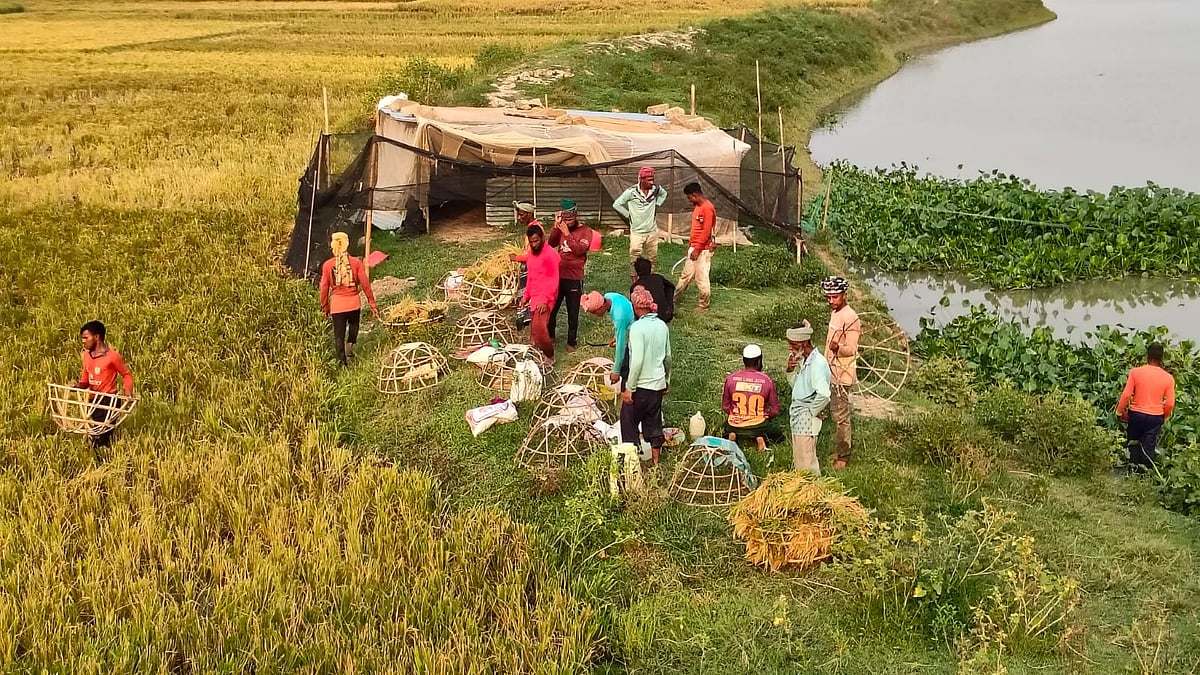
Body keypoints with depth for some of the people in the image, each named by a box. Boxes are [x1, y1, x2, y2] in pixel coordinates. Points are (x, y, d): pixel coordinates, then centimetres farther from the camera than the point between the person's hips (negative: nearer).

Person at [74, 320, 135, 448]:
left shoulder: (112, 356, -12)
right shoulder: (86, 356, 8)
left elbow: (127, 375, -1)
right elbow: (85, 380, 18)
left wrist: (128, 392, -17)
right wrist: (78, 386, -3)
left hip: (108, 402, -7)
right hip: (93, 401, 7)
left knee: (101, 441, -11)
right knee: (95, 438, 9)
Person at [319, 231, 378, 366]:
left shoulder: (327, 265, -3)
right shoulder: (356, 262, -5)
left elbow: (324, 288, 1)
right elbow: (365, 284, -5)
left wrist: (324, 306, 14)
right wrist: (372, 304, 2)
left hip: (336, 304, 0)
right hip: (354, 303, 0)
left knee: (339, 334, 9)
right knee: (353, 324, 27)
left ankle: (342, 360, 8)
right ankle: (350, 345, 8)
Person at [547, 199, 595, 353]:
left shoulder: (586, 231, -6)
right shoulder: (561, 229, 9)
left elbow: (579, 250, -20)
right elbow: (550, 244, -1)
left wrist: (567, 234, -22)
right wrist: (556, 226, -11)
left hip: (574, 278, -5)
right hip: (558, 275, 5)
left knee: (573, 313, 4)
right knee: (551, 308, 15)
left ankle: (571, 342, 15)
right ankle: (549, 336, 33)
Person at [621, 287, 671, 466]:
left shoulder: (637, 327, -19)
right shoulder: (662, 325, 3)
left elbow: (637, 360, -23)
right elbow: (668, 357, 11)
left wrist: (629, 388, -17)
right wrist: (667, 380, 24)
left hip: (640, 384, -7)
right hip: (658, 384, 7)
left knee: (629, 422, 8)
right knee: (654, 421, 18)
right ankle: (656, 461, 27)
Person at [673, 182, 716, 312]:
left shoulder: (707, 208, -18)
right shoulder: (697, 206, 12)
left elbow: (706, 231, -22)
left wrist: (697, 249, -20)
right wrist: (690, 245, 20)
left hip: (703, 249, -9)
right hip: (694, 248, 9)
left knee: (701, 277, -2)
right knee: (686, 275, 16)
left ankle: (704, 305, 8)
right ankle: (674, 298, 24)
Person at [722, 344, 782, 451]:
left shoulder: (731, 378, -6)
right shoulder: (767, 380, -9)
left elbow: (725, 406, 4)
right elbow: (775, 410, -2)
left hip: (735, 425, 1)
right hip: (759, 426, -1)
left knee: (727, 425, 36)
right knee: (777, 433, 27)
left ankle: (731, 435, 2)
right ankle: (761, 437, -4)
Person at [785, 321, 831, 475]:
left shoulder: (817, 363, -22)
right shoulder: (804, 361, 7)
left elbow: (823, 395, -33)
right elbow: (795, 384, 21)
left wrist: (812, 411, -18)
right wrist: (790, 369, 2)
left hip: (807, 419, -10)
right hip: (798, 416, 10)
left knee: (806, 462, -2)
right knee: (798, 461, 18)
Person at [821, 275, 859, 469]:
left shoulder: (850, 318, -19)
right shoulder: (834, 312, 10)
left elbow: (851, 349, -22)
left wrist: (837, 348, -41)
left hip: (842, 374, -10)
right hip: (832, 372, 10)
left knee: (841, 416, -5)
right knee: (836, 412, 16)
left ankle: (843, 457, 1)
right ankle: (841, 451, 26)